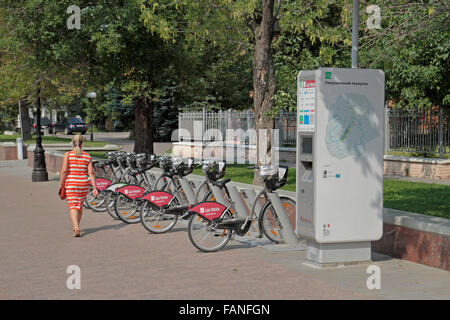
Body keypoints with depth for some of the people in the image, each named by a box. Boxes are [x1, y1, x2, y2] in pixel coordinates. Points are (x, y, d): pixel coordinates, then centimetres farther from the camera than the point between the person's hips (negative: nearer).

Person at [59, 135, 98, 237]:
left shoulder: (68, 154, -5)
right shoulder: (87, 156, 2)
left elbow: (64, 171, -12)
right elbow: (91, 173, -2)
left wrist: (61, 184, -5)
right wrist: (94, 187, -2)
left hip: (70, 184, -3)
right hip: (84, 183, 3)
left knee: (73, 207, -3)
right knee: (80, 205, 22)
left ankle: (76, 228, -22)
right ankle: (76, 226, 36)